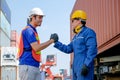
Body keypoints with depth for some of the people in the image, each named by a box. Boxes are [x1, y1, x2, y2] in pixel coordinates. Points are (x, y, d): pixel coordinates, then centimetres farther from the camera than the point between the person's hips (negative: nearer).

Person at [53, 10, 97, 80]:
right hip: (77, 68, 9)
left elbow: (92, 50, -16)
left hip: (84, 68, -9)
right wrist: (56, 42, 13)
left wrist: (87, 65, -24)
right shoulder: (76, 36, 22)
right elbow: (68, 49, 18)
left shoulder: (88, 32, -6)